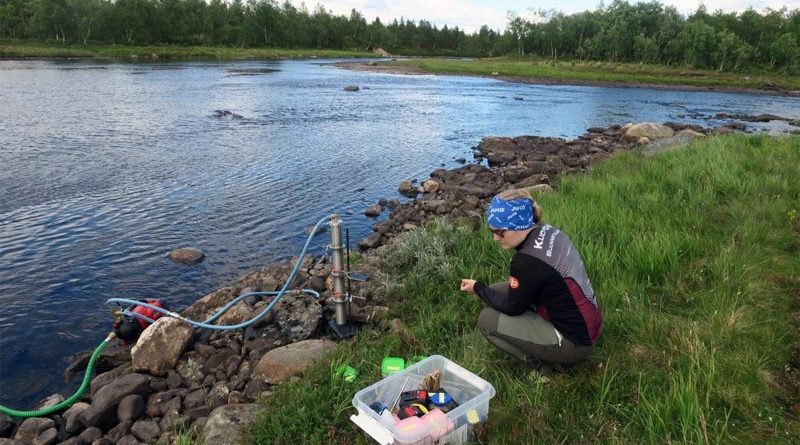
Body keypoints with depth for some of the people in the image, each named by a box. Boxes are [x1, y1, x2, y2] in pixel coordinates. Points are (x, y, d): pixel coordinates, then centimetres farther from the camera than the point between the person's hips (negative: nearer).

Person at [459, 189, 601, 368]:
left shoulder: (528, 261, -29)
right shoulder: (547, 231, -4)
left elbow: (512, 308, -11)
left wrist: (478, 288, -1)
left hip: (574, 341, -9)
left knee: (487, 320, -5)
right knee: (497, 292, 11)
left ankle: (541, 361, 4)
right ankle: (544, 351, 14)